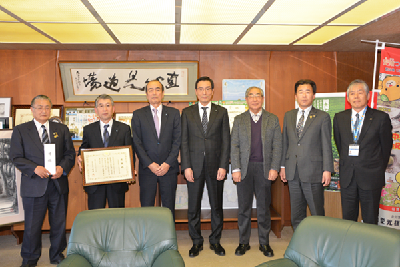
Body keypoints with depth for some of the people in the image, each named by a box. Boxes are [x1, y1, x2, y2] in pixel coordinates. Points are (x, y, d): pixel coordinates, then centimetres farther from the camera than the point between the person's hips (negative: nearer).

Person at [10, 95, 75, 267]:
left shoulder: (62, 129, 10)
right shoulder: (20, 130, 4)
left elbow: (70, 154, 7)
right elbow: (16, 157, -2)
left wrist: (62, 168, -13)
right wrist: (36, 169, -17)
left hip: (59, 184, 3)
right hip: (34, 186, -2)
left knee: (59, 224, 11)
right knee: (32, 226, 7)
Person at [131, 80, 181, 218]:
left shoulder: (173, 113, 7)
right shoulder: (138, 114, 6)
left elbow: (177, 140, 2)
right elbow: (137, 143, 0)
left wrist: (167, 164, -8)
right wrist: (150, 164, -9)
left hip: (169, 168, 1)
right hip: (147, 169, 0)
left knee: (169, 208, 6)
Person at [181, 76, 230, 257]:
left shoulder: (221, 112, 6)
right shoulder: (187, 112, 7)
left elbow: (226, 140, 2)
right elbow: (184, 141, 3)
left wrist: (223, 166, -5)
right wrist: (186, 166, -6)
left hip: (215, 165, 0)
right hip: (194, 166, 0)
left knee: (216, 205, 8)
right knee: (193, 207, 6)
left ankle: (215, 241, 25)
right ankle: (196, 242, 22)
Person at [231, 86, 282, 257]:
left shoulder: (273, 119, 6)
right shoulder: (239, 120, 7)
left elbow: (277, 146, 3)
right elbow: (234, 146, 2)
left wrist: (274, 168, -6)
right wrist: (235, 169, -6)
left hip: (264, 168, 0)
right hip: (244, 168, 0)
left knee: (264, 208, 7)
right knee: (244, 207, 7)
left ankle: (264, 243, 21)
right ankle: (243, 242, 20)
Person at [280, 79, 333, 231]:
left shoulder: (323, 117, 0)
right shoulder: (288, 116, 12)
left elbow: (326, 145, -3)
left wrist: (327, 170, -8)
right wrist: (283, 166, 9)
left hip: (313, 172, -4)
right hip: (293, 173, 4)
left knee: (317, 214, 2)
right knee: (296, 214, 12)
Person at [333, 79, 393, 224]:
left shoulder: (381, 118, -4)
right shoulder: (339, 118, 5)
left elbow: (386, 146, 3)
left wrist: (378, 169, 10)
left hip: (370, 177, -2)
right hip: (347, 176, 3)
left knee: (370, 220, 8)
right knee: (348, 219, 12)